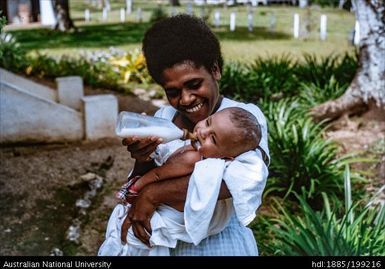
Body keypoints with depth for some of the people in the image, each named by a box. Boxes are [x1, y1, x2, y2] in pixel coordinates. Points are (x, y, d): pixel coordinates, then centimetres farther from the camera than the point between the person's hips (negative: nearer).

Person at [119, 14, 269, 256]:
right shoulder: (163, 117, -2)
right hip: (167, 244, 4)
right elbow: (140, 188, -1)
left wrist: (153, 193, -31)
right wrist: (143, 162, -24)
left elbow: (249, 176, -34)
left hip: (223, 245, -3)